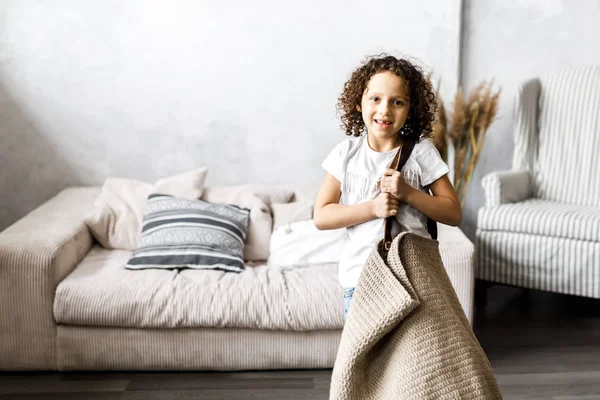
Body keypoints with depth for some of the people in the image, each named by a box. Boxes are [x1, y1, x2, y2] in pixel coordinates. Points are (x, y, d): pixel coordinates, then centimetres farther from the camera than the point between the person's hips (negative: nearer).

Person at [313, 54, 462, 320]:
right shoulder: (347, 153, -1)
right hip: (359, 275, 1)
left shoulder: (421, 152, -3)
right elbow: (321, 216, -3)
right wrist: (372, 208, -17)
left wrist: (408, 193, -16)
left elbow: (453, 213, -2)